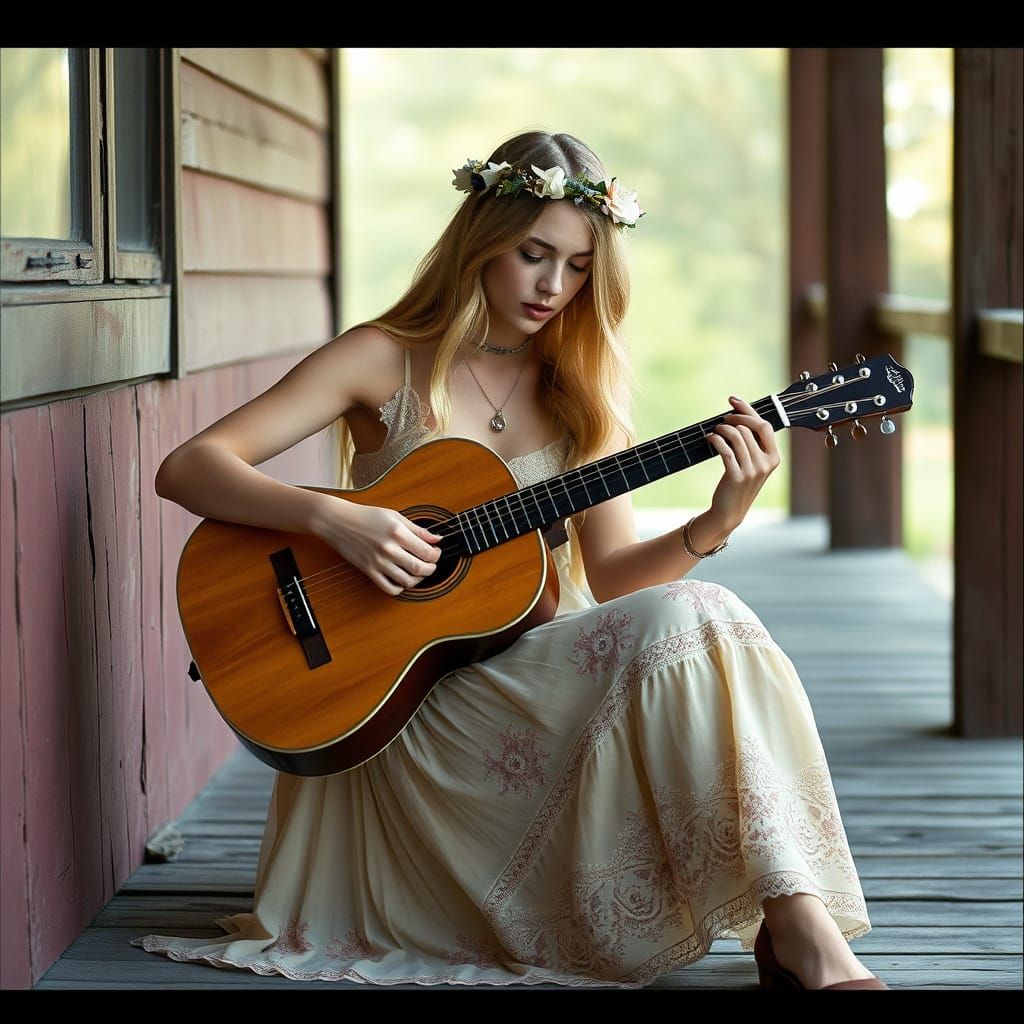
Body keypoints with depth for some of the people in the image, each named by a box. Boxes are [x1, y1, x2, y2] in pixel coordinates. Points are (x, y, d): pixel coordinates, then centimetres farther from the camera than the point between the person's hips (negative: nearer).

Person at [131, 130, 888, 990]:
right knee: (686, 623, -30)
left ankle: (800, 933, -31)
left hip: (548, 667, 5)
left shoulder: (581, 389, 11)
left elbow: (609, 576, 6)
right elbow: (185, 469, -8)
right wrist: (333, 517, -23)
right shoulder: (386, 361, -1)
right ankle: (796, 923, -34)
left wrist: (716, 525, -12)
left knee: (693, 616, -30)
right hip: (422, 687, -4)